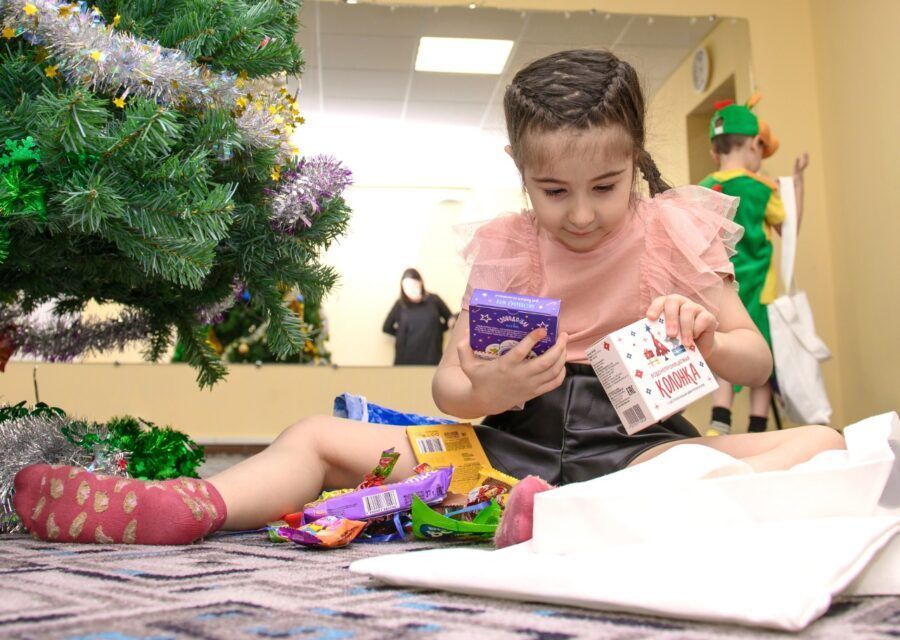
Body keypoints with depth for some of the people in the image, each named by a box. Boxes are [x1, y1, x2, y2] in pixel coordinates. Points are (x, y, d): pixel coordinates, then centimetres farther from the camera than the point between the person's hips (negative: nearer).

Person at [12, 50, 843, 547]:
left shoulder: (675, 232, 1)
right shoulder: (505, 250, 4)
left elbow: (758, 366, 4)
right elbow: (448, 383, 4)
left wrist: (706, 339, -20)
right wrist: (490, 388, -21)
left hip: (637, 445, -2)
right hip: (512, 441, 2)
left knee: (820, 443, -29)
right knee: (321, 436, -3)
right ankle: (192, 505, -31)